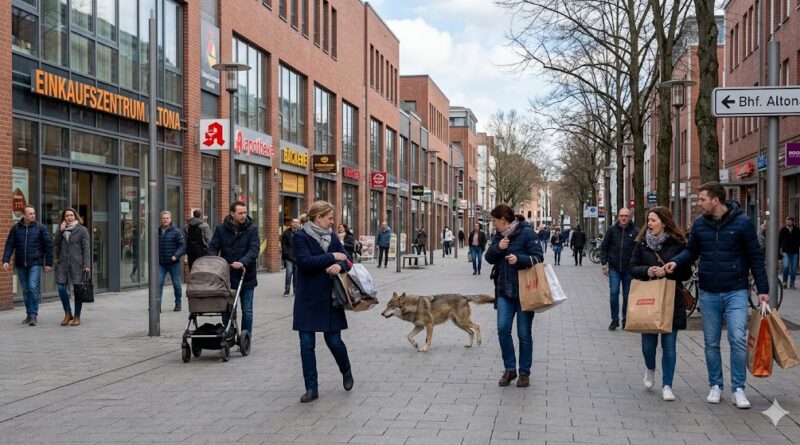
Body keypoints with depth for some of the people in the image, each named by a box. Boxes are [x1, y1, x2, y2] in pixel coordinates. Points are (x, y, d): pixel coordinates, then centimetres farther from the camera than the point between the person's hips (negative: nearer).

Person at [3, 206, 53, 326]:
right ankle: (29, 315, 17)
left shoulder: (40, 227, -1)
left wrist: (49, 263, -2)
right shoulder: (15, 228, 5)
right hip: (20, 264, 3)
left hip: (35, 263, -3)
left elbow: (48, 245, 0)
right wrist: (6, 260, -6)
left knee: (33, 287, -14)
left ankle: (34, 315, -10)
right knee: (26, 290, 8)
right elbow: (9, 245, 5)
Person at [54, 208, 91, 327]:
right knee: (62, 288, -2)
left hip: (77, 263, -4)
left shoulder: (82, 230, 1)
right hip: (63, 263, 4)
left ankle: (77, 316, 10)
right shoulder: (61, 229, 14)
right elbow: (56, 243, 4)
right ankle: (67, 313, 15)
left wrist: (87, 264, -12)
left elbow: (86, 248, -4)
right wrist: (60, 231, -6)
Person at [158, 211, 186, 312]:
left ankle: (178, 303, 21)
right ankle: (158, 304, -7)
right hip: (161, 263, 3)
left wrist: (176, 255, -18)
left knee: (176, 284, 6)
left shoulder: (176, 231, -4)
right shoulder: (158, 231, 7)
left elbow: (183, 245, -7)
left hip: (173, 263, -2)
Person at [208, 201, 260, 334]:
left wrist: (243, 262, -31)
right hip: (226, 277, 1)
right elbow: (213, 248, 2)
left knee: (247, 311, 5)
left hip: (246, 277, -1)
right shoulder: (221, 228, 2)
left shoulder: (252, 229, -3)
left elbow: (254, 250, -13)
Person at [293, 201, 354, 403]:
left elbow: (346, 260, 3)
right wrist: (332, 256, -15)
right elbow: (305, 261, -20)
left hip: (330, 298, 3)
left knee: (334, 341, 4)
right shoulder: (300, 236, -6)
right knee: (307, 344, -1)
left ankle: (346, 372, 32)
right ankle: (311, 388, 9)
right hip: (308, 299, -3)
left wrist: (340, 265, -20)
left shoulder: (332, 237, 9)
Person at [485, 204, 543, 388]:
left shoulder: (527, 233, -11)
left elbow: (538, 258, -13)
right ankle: (509, 369, 12)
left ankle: (524, 372, 17)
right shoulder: (499, 235, 9)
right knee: (503, 329, -3)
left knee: (524, 334, 3)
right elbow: (489, 258, 8)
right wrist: (497, 248, -11)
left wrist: (519, 259, -29)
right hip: (504, 291, 5)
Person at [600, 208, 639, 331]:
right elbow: (604, 247, 7)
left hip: (629, 269, 0)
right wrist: (604, 264, 0)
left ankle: (626, 320, 19)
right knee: (614, 293, -7)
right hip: (614, 268, 0)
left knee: (627, 295, 6)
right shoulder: (612, 230, 2)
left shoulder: (635, 231, 0)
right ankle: (614, 320, 4)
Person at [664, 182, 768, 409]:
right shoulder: (699, 224, 2)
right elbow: (691, 251, 13)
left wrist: (762, 289, -4)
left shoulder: (742, 222, -7)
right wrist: (676, 262, -8)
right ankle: (715, 386, 22)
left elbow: (755, 257, -3)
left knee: (738, 339, -11)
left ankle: (738, 389, 2)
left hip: (736, 291, -4)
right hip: (708, 293, 4)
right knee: (711, 343, 9)